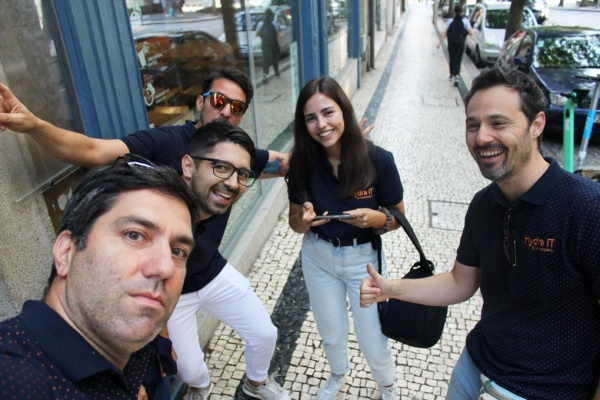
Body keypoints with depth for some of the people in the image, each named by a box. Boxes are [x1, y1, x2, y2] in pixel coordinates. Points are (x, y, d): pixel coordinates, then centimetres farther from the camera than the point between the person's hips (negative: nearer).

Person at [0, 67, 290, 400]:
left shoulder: (238, 154, -8)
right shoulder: (165, 141, -25)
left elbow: (287, 161, 0)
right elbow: (93, 151, -36)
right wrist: (33, 125, -51)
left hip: (214, 274, 5)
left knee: (265, 334, 15)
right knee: (189, 369, 10)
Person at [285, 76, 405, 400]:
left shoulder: (379, 160, -21)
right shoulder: (303, 163, -14)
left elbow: (398, 216, -8)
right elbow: (295, 221, -3)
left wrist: (377, 218, -30)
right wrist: (304, 221, -27)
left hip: (363, 259, -2)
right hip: (317, 258, 2)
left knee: (373, 343, 10)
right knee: (331, 336, 21)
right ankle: (338, 374, 57)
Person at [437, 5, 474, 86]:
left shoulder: (450, 21, -2)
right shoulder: (465, 21, -5)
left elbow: (445, 33, -7)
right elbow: (470, 32, -6)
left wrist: (440, 42, -4)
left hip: (451, 43, 1)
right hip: (460, 44, -1)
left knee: (452, 59, 17)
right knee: (458, 60, 0)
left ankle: (452, 75, 28)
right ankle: (456, 75, -19)